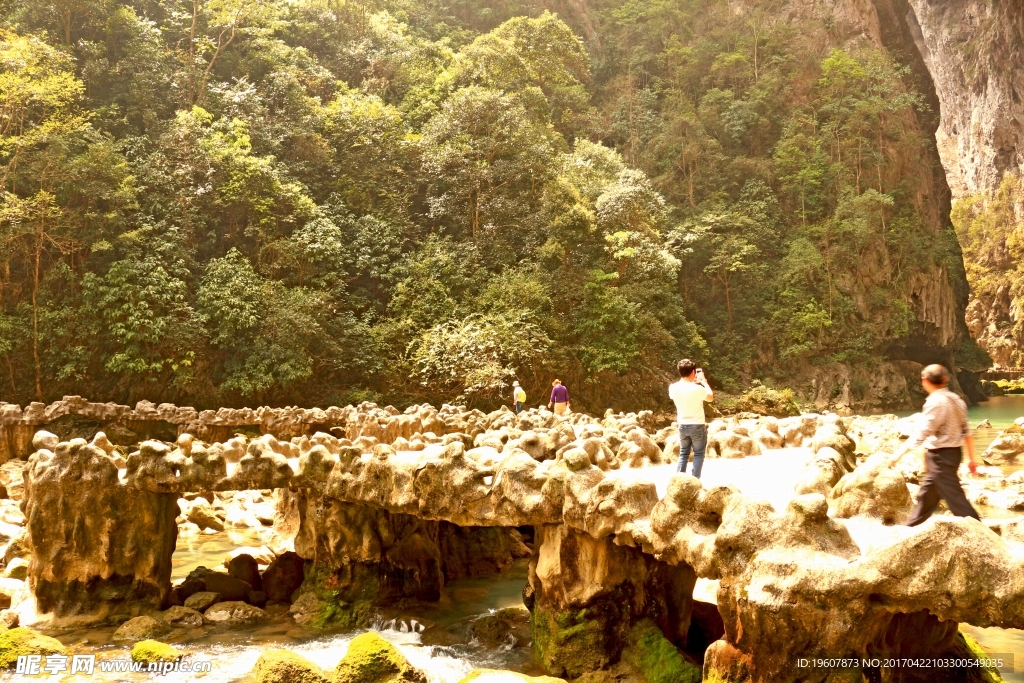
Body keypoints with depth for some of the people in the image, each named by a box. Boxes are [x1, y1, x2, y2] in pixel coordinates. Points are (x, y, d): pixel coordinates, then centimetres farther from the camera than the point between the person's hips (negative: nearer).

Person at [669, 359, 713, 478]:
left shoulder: (673, 388, -8)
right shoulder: (697, 389, -21)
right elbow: (711, 398, -1)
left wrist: (692, 382, 15)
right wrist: (703, 381, 7)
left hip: (683, 426, 4)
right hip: (697, 426, -4)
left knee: (683, 454, 16)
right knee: (698, 454, 9)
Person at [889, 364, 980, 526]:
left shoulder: (935, 402, -18)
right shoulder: (955, 399, 7)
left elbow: (921, 434, -22)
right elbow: (967, 431, 10)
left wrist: (899, 453, -17)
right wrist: (971, 458, 16)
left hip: (941, 455, -10)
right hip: (953, 452, 10)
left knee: (954, 497, -4)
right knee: (926, 494, 19)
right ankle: (911, 529, 29)